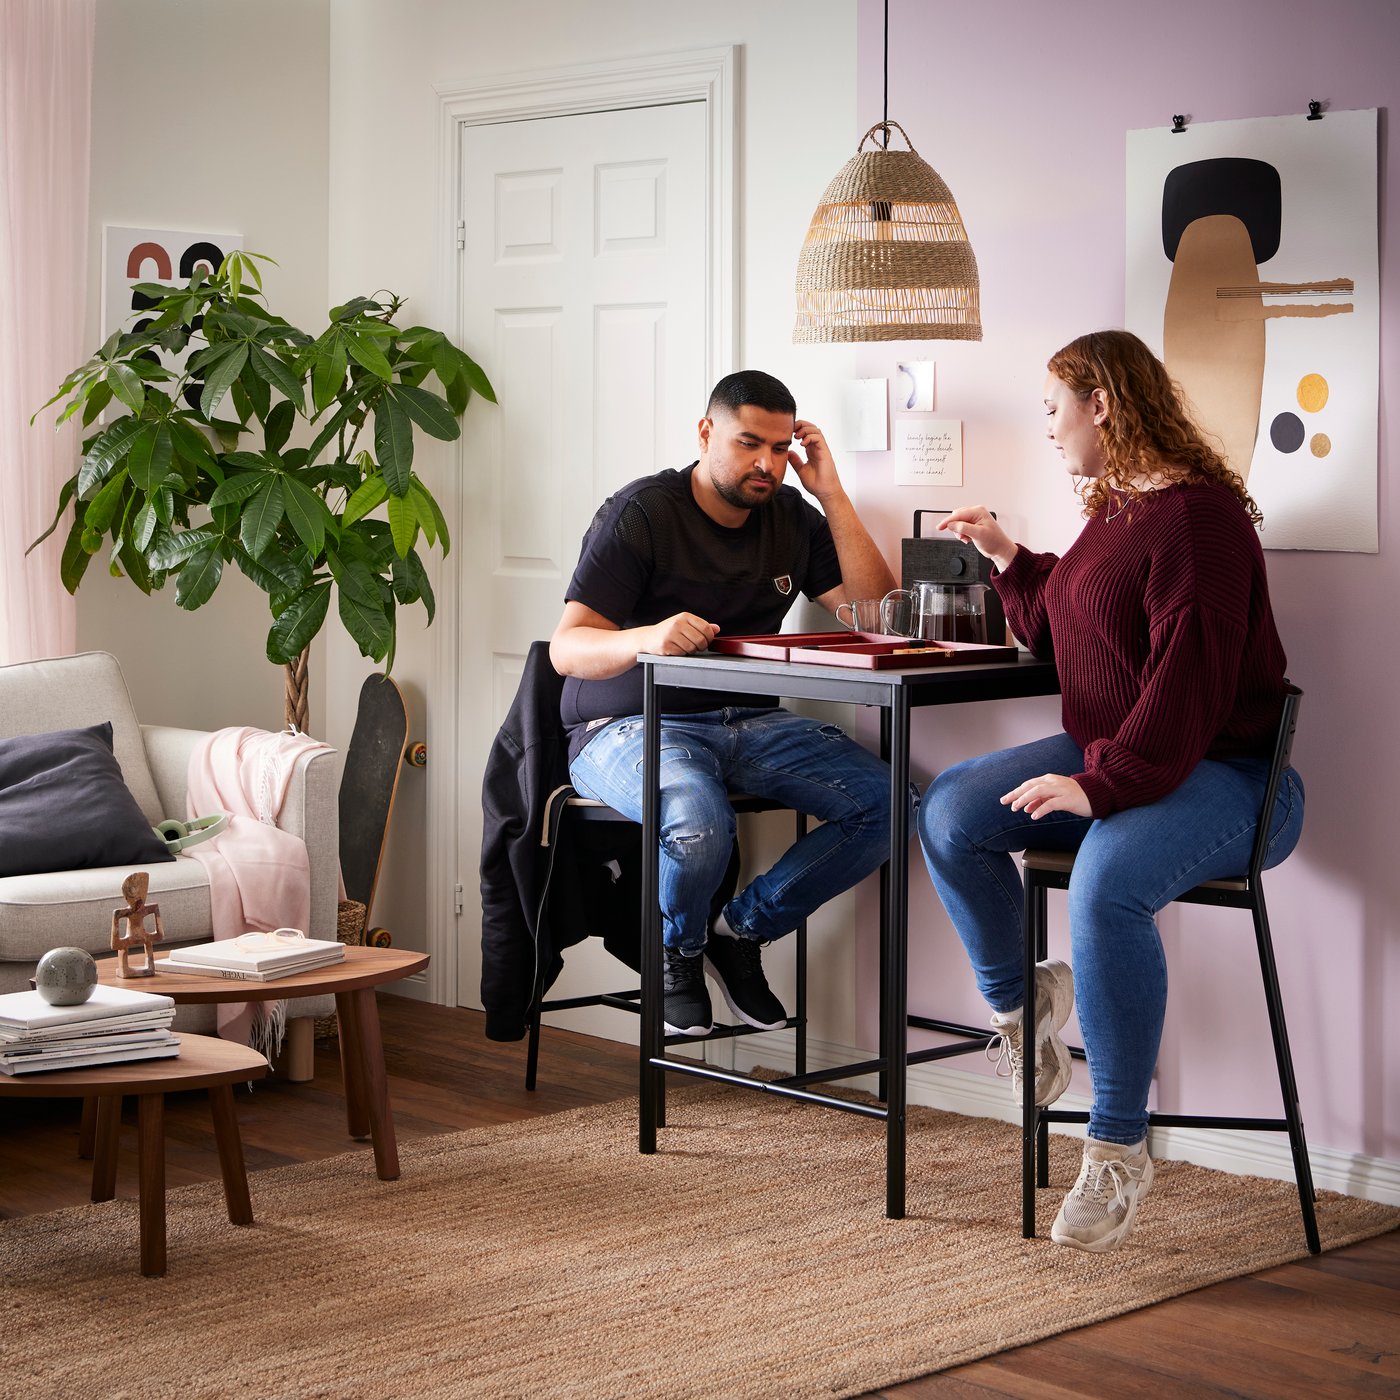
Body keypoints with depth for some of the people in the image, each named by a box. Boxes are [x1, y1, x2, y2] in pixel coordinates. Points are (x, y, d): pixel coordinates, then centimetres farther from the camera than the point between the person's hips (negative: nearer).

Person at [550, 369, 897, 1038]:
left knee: (883, 802, -18)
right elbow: (566, 649, -17)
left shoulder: (792, 518, 10)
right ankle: (677, 951, -3)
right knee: (700, 823, -39)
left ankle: (741, 929, 1)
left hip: (749, 725, 6)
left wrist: (831, 494, -3)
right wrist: (647, 637, -40)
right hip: (629, 725, -6)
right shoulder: (640, 513, -9)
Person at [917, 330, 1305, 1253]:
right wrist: (1007, 559, 21)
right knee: (950, 814, -5)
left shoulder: (1198, 515, -16)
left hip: (1220, 773, -10)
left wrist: (1104, 784, -31)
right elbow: (1061, 636, 31)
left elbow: (1190, 676, -26)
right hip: (1115, 755, 10)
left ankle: (1120, 1150, -27)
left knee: (1106, 884, -36)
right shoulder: (1112, 509, 16)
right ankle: (1018, 999, 15)